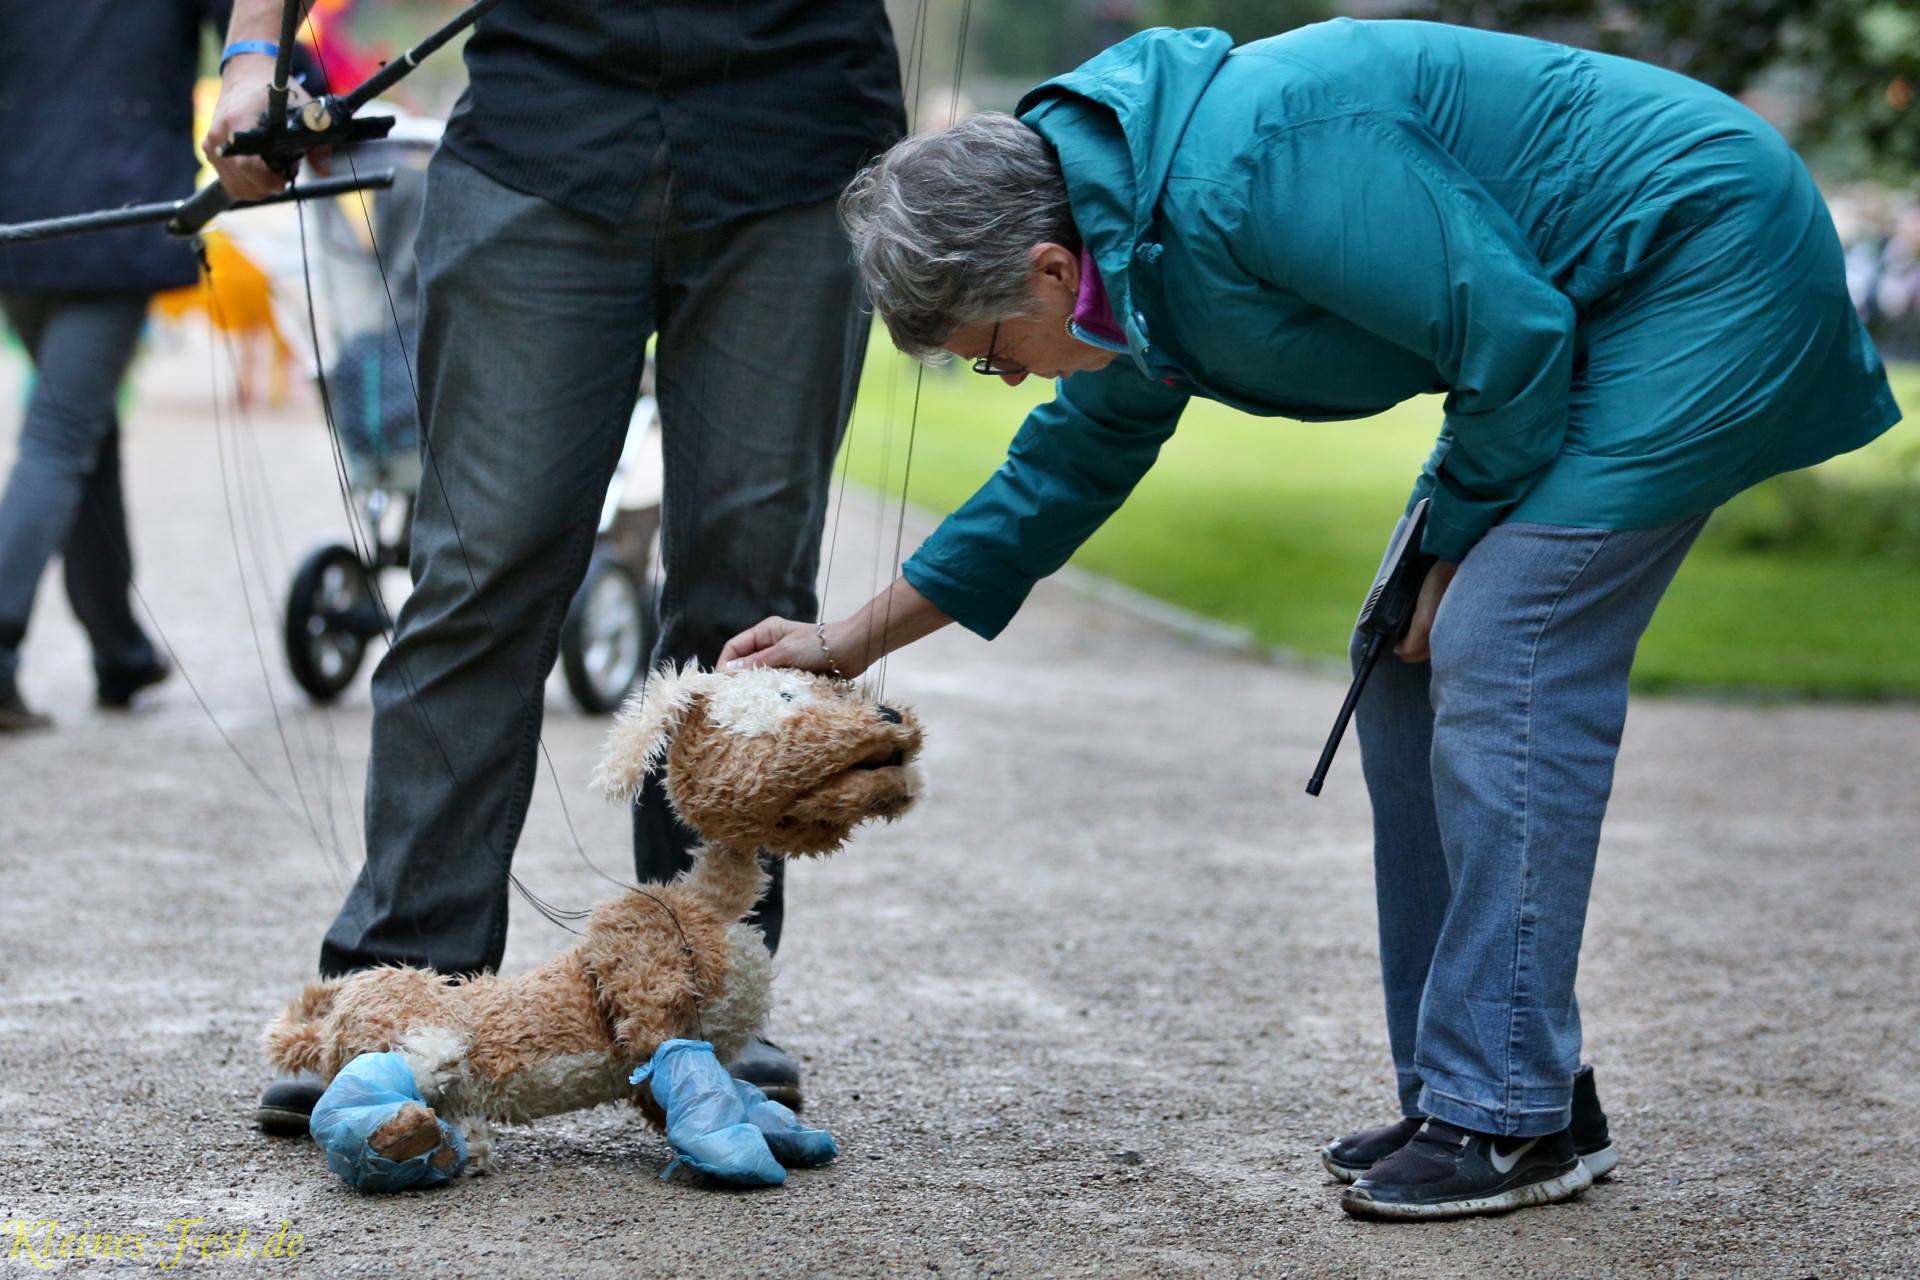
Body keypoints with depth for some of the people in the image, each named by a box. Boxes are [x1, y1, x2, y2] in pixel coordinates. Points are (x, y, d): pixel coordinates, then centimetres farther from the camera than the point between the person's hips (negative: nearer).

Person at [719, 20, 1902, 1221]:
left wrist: (1451, 553, -9)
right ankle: (1467, 1083, 13)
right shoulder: (1139, 250, 4)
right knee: (1408, 668, 7)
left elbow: (1513, 338, -25)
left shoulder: (1245, 176, -28)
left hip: (1712, 264, -10)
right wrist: (853, 641, 21)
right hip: (1586, 308, 10)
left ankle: (1509, 1118, -10)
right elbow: (1076, 459, 19)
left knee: (1500, 655, -15)